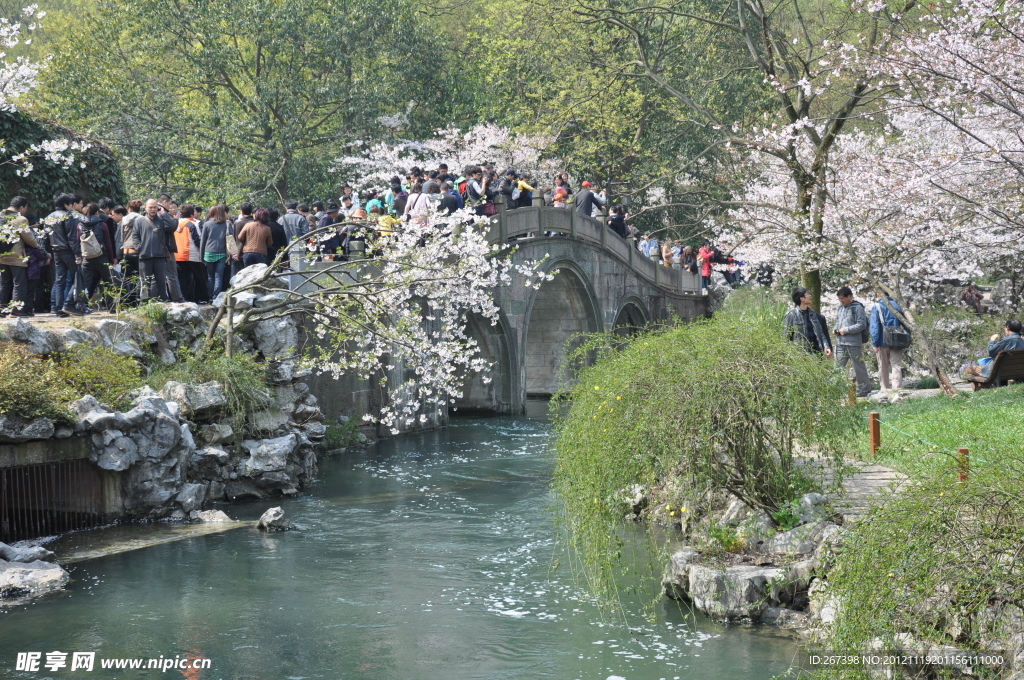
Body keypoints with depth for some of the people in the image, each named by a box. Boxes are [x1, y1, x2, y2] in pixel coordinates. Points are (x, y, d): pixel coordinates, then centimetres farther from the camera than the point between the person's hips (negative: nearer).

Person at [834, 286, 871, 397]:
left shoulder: (857, 308, -9)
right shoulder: (841, 307, 14)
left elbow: (862, 325, -16)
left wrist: (846, 330, -16)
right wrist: (835, 329, 6)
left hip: (854, 343, -7)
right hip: (841, 342, 7)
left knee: (858, 366, 2)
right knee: (838, 366, 5)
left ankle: (864, 389, 11)